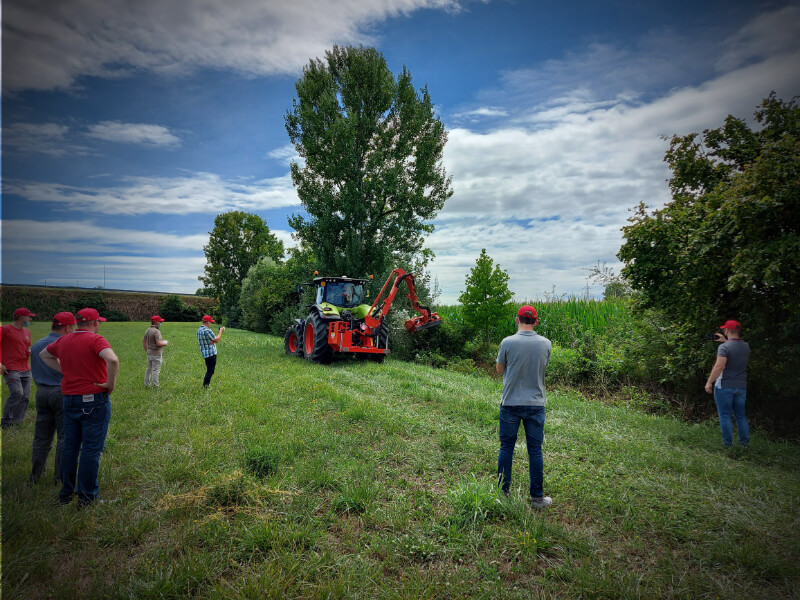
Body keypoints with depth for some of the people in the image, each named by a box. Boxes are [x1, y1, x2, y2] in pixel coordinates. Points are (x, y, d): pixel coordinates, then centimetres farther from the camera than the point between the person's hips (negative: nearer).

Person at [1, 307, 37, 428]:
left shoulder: (27, 332, 19)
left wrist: (30, 352, 7)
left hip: (26, 370, 6)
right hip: (11, 369, -6)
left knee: (25, 396, 1)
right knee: (17, 393, -18)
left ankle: (17, 423, 10)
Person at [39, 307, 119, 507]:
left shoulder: (64, 341, 8)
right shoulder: (95, 339, -14)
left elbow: (44, 355, 28)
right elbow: (113, 360, -32)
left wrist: (63, 370, 18)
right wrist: (111, 383, -17)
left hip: (69, 399, 7)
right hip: (94, 401, -7)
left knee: (70, 447, 16)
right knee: (91, 449, 2)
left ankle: (66, 493, 27)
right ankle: (87, 496, 9)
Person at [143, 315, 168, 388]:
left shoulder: (147, 330, 8)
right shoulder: (156, 331, -20)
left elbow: (144, 342, 17)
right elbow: (159, 343, -28)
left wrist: (146, 351, 26)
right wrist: (165, 342, -8)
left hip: (149, 353, 8)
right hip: (156, 354, -8)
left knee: (149, 369, 17)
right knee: (155, 370, -1)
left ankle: (146, 384, 24)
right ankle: (155, 386, 3)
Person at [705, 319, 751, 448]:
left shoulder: (724, 347, -16)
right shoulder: (746, 346, 5)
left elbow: (719, 366, -22)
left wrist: (709, 382, -15)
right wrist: (725, 341, 29)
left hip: (724, 386, -6)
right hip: (741, 386, 6)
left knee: (725, 415, 2)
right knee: (740, 415, 15)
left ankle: (728, 443, 5)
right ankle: (744, 442, 19)